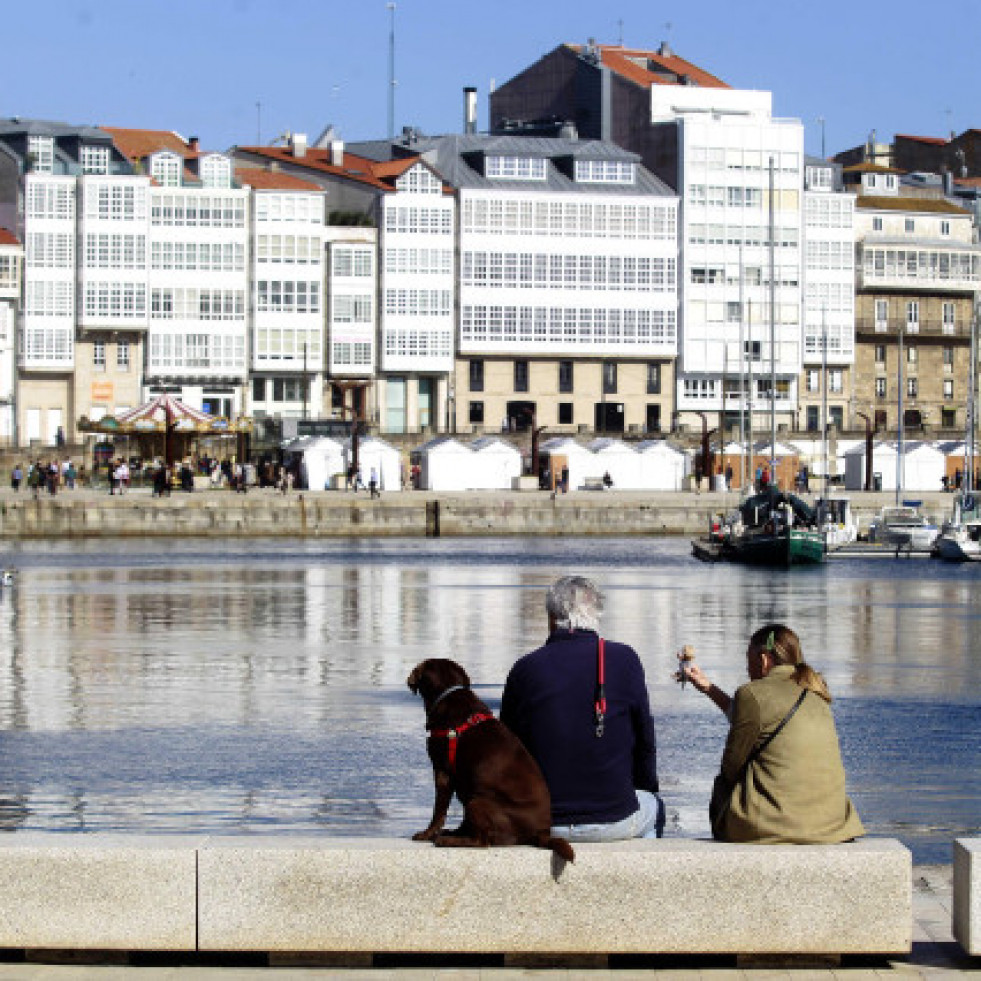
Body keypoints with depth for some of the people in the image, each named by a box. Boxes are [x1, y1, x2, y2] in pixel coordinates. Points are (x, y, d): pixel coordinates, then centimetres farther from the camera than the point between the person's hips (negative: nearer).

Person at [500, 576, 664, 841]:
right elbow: (645, 742, 2)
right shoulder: (624, 660, -6)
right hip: (613, 821, -1)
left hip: (540, 825, 2)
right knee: (653, 806, 33)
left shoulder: (524, 669, -3)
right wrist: (647, 787, 21)